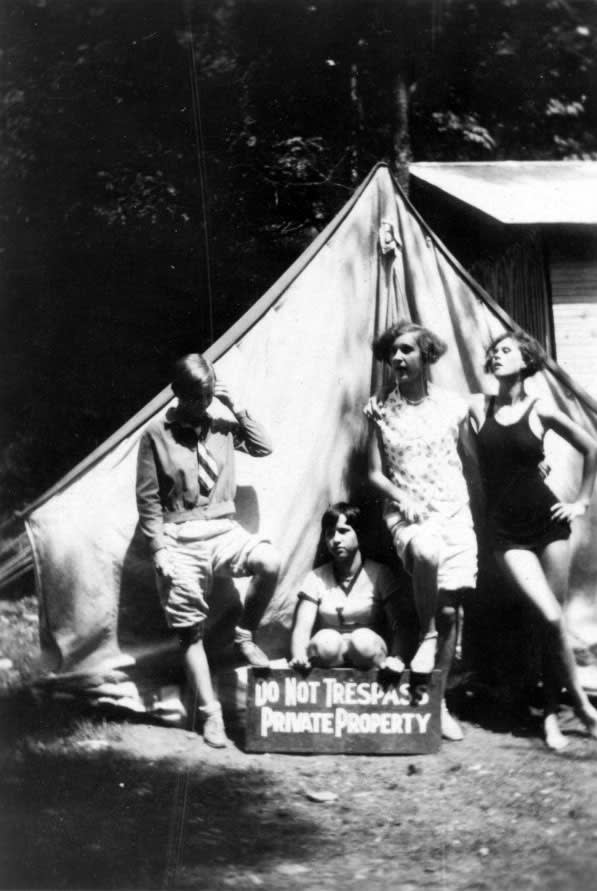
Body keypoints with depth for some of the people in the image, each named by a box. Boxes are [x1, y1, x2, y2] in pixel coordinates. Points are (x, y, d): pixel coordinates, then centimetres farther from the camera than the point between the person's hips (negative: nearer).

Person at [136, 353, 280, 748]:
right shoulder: (157, 434, -2)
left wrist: (236, 408, -2)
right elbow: (148, 500, -2)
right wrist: (159, 551, -9)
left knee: (270, 562, -27)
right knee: (191, 630, -1)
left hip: (223, 530, 2)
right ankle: (211, 715, 8)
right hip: (180, 540, -2)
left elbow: (264, 447, 4)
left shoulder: (222, 425, 8)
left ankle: (245, 634, -4)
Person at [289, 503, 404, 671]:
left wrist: (396, 659, -27)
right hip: (330, 657, 1)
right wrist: (299, 657, -29)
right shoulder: (316, 578, 4)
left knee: (363, 640, -34)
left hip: (366, 653, -1)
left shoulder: (377, 574, 1)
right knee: (326, 640, -33)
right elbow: (301, 629, -7)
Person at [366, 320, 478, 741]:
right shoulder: (380, 408, 4)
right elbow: (375, 473, 5)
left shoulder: (454, 406, 3)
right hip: (406, 515, -1)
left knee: (450, 608, -8)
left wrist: (473, 509, 2)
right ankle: (428, 637, -12)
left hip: (453, 512, 1)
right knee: (427, 552, -37)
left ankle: (438, 701, 4)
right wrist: (402, 497, -12)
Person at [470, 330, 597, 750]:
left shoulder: (540, 411, -1)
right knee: (552, 618, -12)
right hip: (506, 532, 0)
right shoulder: (478, 407, 1)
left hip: (547, 523, 1)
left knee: (552, 621, 3)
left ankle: (551, 716, 16)